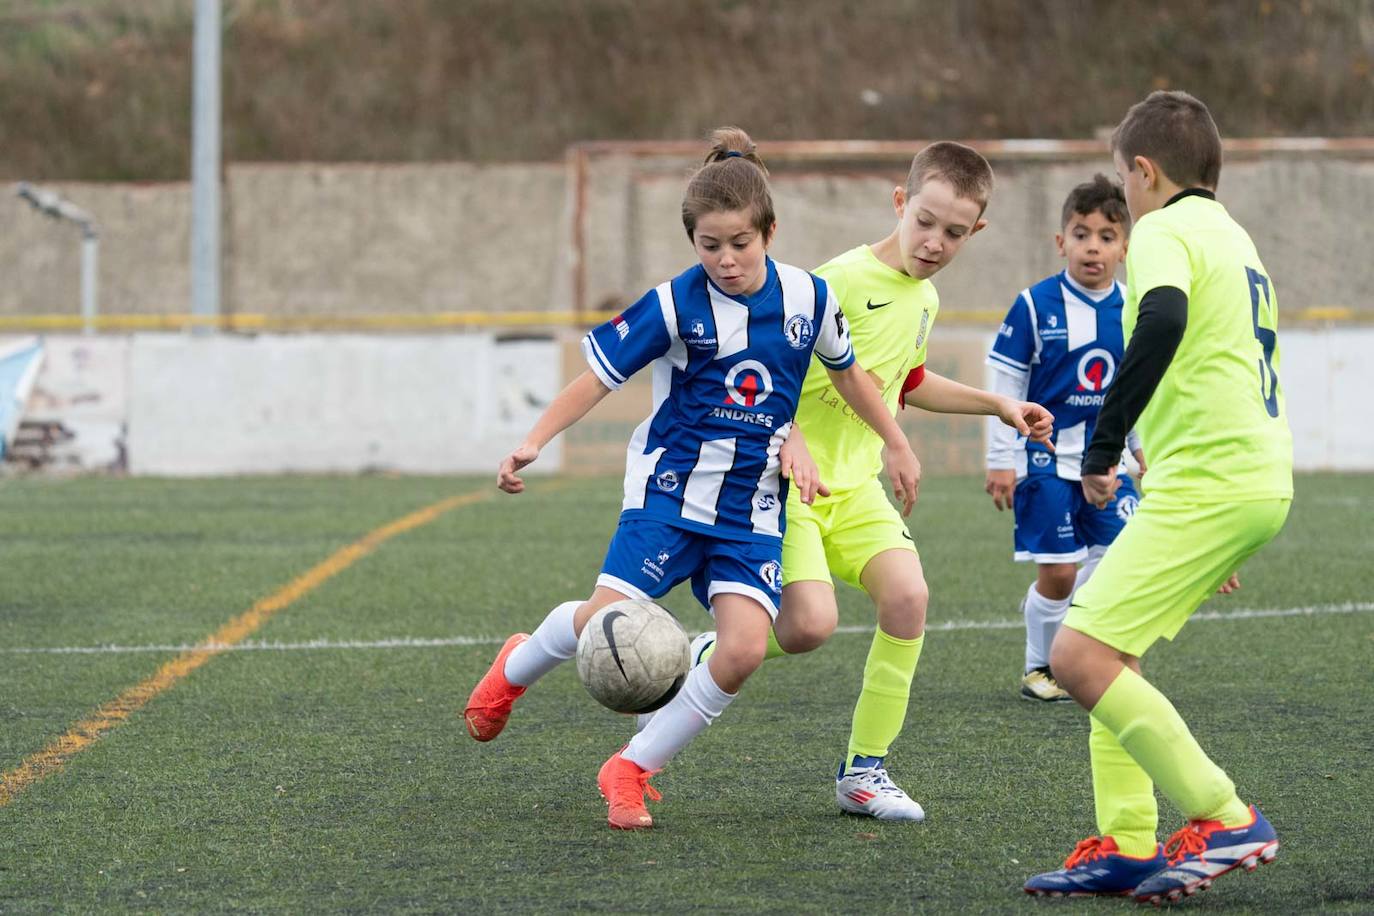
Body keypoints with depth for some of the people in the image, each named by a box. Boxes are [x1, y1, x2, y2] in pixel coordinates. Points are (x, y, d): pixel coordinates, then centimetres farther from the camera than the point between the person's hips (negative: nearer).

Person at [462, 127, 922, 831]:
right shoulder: (676, 305, -10)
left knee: (745, 647, -18)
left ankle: (632, 768, -1)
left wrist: (897, 445, 26)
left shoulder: (807, 298, 0)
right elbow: (599, 376, -8)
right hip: (669, 489, -3)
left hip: (752, 508, 3)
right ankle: (516, 667, 22)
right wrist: (534, 442, -20)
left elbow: (845, 371, 18)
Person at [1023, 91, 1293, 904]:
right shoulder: (1235, 239, 24)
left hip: (1206, 482, -10)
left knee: (1079, 657, -12)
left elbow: (1163, 318, -29)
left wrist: (1105, 445, -24)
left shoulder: (1164, 230, -6)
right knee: (1108, 650, 15)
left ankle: (1225, 821, -11)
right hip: (1260, 478, 10)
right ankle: (1127, 847, 12)